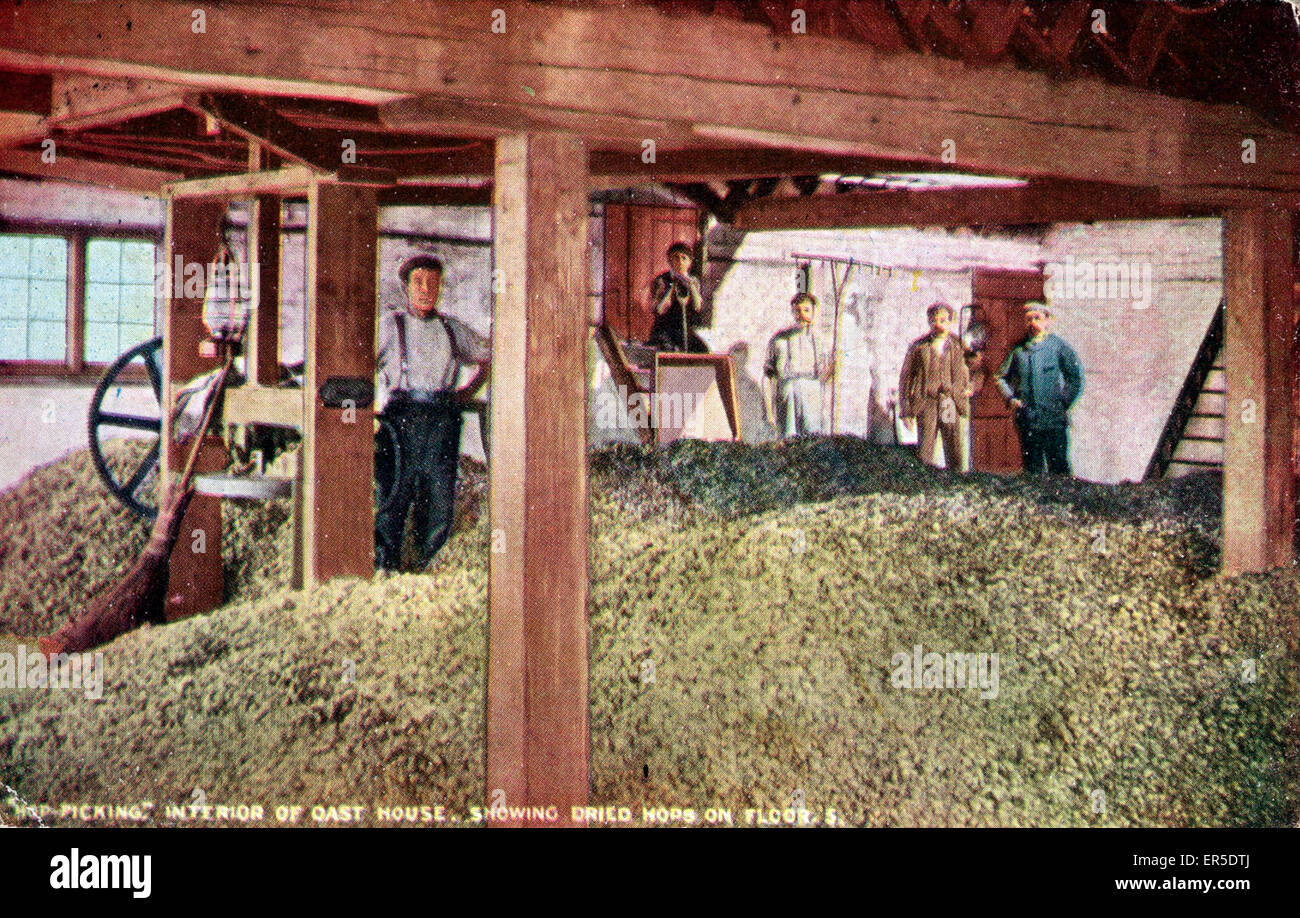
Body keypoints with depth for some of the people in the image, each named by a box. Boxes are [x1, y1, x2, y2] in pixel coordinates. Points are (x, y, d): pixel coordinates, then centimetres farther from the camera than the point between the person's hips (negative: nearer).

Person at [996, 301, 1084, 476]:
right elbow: (1002, 377, 19)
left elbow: (1077, 378, 1)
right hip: (1026, 421, 3)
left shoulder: (1059, 347, 1)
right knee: (1031, 469, 8)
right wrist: (1011, 398, 5)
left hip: (1054, 421, -3)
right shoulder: (1019, 350, 10)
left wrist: (1064, 404, -4)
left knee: (1059, 469, -3)